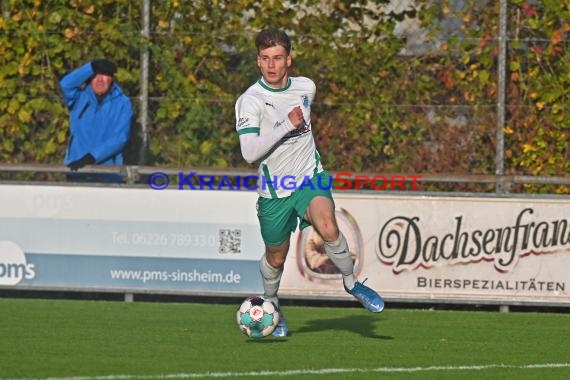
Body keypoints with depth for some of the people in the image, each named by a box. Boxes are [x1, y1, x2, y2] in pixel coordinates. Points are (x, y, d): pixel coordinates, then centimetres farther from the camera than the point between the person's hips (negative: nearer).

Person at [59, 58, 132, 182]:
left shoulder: (122, 103, 1)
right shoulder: (80, 97, 6)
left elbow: (119, 138, -9)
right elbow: (65, 84, -16)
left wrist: (92, 157, -18)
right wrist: (93, 66, -17)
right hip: (76, 169, 2)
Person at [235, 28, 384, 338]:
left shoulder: (306, 88, 0)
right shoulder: (250, 101, -16)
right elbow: (249, 153, -28)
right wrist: (288, 125, -28)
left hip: (310, 177, 1)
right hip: (274, 190, -1)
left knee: (328, 229, -27)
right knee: (276, 257, 14)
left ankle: (351, 282, -3)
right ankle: (271, 305, 45)